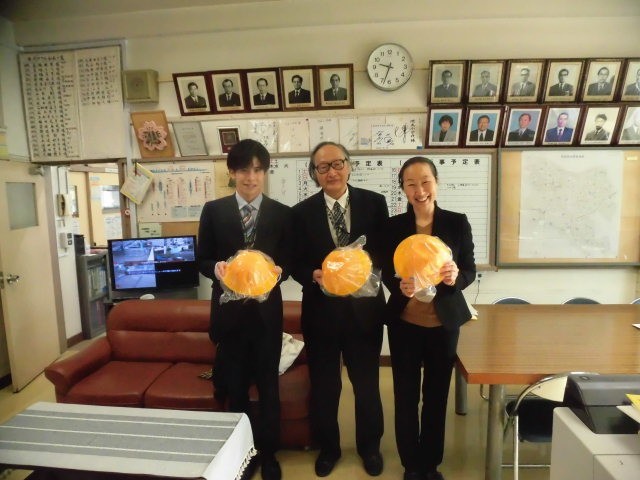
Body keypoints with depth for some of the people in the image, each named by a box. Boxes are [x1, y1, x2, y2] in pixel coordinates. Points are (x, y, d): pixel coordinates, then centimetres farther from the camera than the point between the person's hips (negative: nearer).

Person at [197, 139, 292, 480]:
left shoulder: (282, 214, 1)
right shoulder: (213, 210, 1)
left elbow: (289, 262, 2)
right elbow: (202, 260, 2)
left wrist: (276, 271, -20)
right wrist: (217, 269, -19)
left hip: (266, 310, 0)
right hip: (229, 310, 1)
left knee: (268, 385, 13)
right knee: (234, 387, 16)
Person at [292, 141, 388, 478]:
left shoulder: (374, 203, -3)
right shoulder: (302, 212, -3)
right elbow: (296, 264, -1)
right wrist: (314, 275, -22)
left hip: (364, 309, 0)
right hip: (321, 310, 0)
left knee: (367, 383, 18)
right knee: (324, 386, 17)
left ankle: (369, 446, 43)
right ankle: (327, 447, 42)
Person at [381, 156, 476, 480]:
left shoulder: (458, 223, -6)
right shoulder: (393, 226, -5)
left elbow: (470, 271, -3)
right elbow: (386, 273, -2)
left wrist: (455, 278, -26)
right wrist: (400, 287, -24)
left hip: (444, 323, 1)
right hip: (404, 323, 0)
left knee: (437, 395, 14)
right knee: (405, 396, 10)